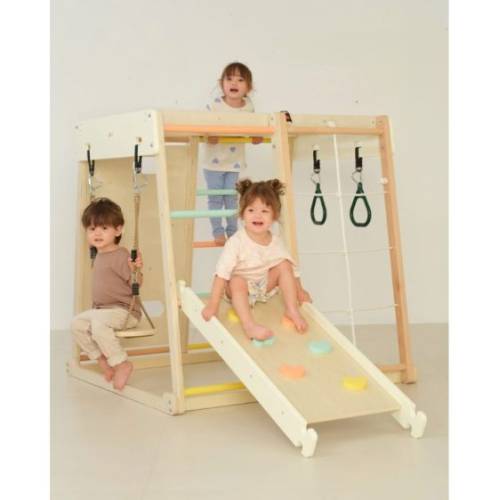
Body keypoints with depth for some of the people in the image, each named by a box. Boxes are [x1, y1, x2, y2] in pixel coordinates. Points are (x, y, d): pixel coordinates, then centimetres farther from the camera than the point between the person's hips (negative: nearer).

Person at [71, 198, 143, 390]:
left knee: (99, 324, -33)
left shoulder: (121, 256, -16)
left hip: (124, 310, -9)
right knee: (77, 324, -2)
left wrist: (136, 270, -34)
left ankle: (122, 364, -19)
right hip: (100, 309, 9)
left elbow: (136, 284, -19)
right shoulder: (100, 255, 12)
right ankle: (102, 359, 7)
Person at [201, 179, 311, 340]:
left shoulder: (275, 242, -11)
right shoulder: (236, 242, -25)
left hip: (266, 285, 4)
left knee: (284, 265, -14)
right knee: (237, 281, -34)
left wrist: (299, 291, 1)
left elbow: (291, 267, 3)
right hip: (240, 289, -4)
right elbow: (222, 273, -29)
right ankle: (249, 324, -45)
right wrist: (213, 305, -33)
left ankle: (292, 310, -10)